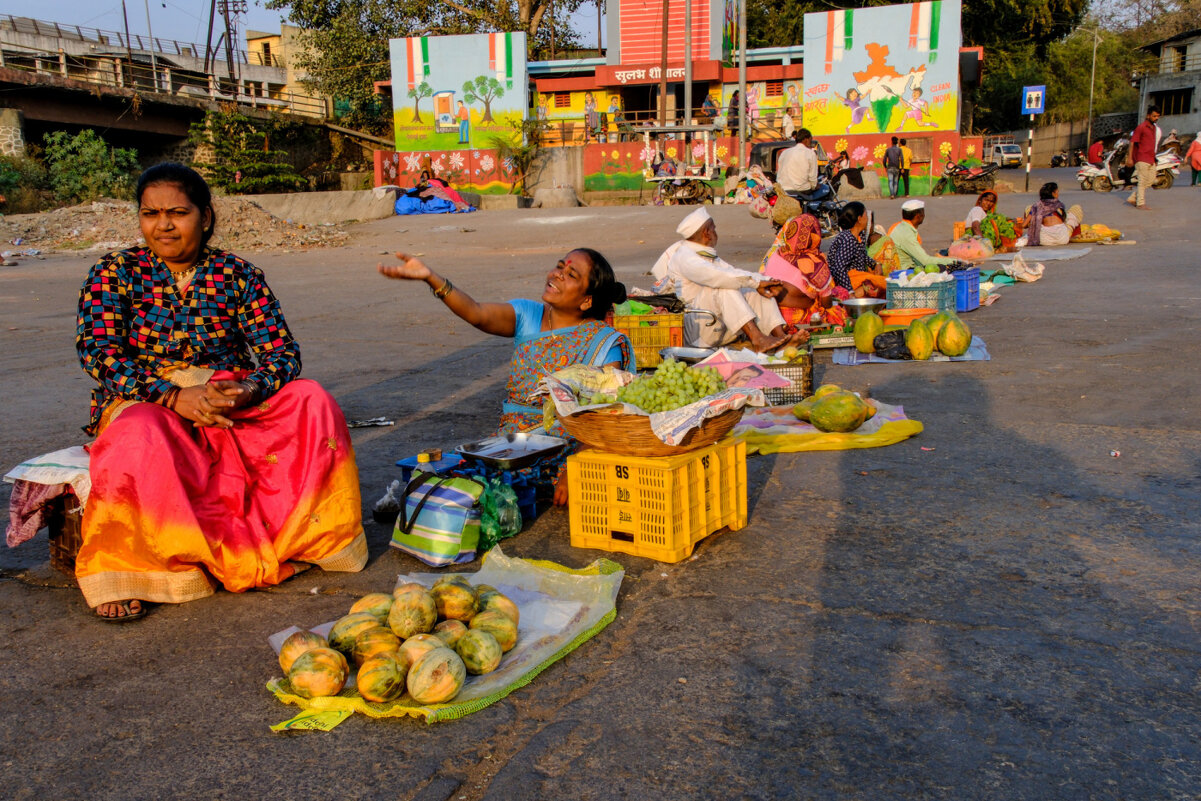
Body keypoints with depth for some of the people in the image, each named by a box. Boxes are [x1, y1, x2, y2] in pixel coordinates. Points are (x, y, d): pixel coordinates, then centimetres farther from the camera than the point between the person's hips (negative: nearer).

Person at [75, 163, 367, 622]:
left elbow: (283, 352, -3)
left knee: (311, 400, -21)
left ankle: (300, 536, -16)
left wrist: (250, 389, -26)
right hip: (146, 403, -2)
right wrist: (176, 397, -26)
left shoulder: (238, 275, 4)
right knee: (141, 436, -38)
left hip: (232, 401, 2)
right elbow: (97, 352, -11)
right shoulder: (114, 275, 2)